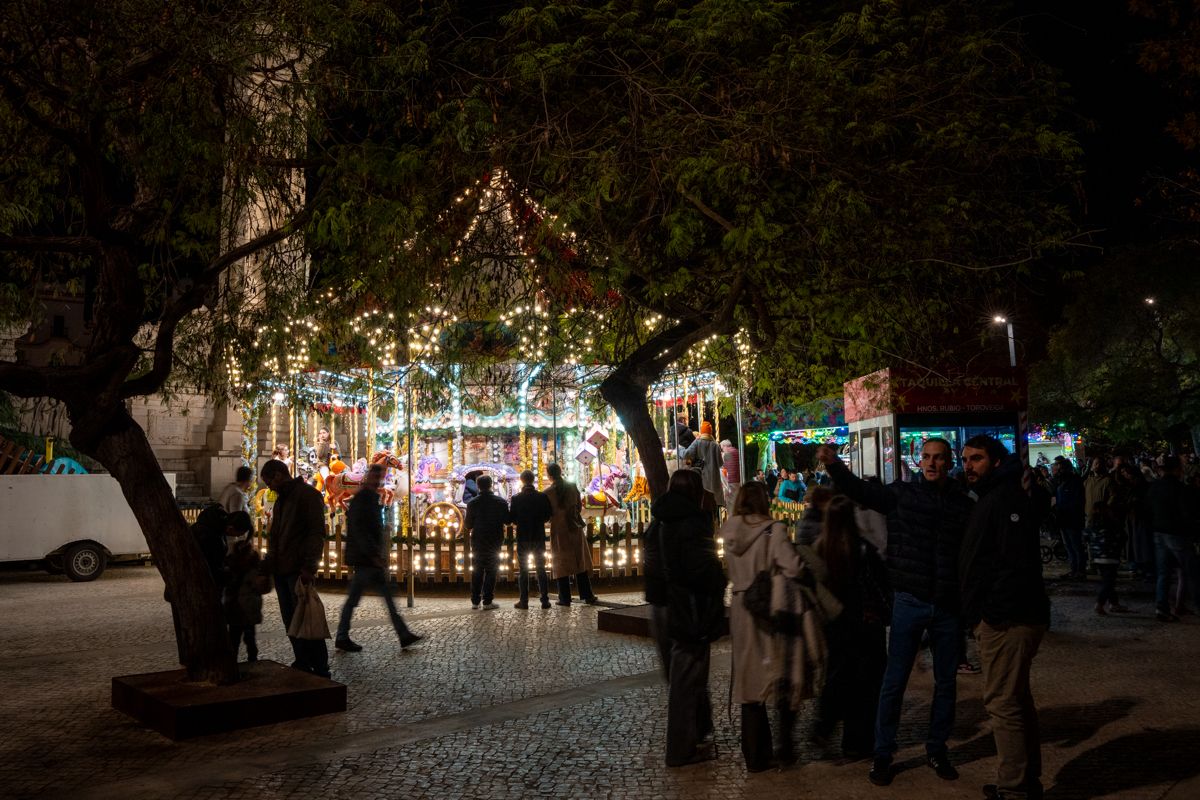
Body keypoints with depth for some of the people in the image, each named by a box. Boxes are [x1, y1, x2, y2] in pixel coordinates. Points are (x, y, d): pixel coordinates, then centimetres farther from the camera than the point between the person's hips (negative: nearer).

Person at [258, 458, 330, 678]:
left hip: (298, 571, -9)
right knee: (291, 623, 10)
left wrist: (309, 567, -22)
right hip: (281, 570, 9)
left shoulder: (308, 495, -7)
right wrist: (266, 566, 15)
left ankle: (320, 670, -1)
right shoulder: (281, 500, 21)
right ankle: (302, 665, 17)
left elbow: (317, 533, -15)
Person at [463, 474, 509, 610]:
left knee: (477, 572, 11)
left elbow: (468, 525, -3)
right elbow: (507, 521, -4)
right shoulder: (500, 502, -8)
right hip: (494, 541, -2)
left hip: (477, 542, 2)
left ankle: (475, 601, 13)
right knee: (491, 571, 2)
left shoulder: (472, 503, -6)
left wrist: (466, 529, 20)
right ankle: (487, 602, -3)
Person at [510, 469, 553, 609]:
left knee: (524, 571, 7)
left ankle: (524, 601, 6)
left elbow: (512, 518, -7)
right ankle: (545, 600, 7)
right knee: (541, 570, 8)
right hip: (539, 537, 1)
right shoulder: (542, 497, -7)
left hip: (523, 538, -1)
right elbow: (547, 517, -2)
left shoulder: (516, 499, -10)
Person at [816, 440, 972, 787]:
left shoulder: (964, 504, 1)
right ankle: (882, 755, 19)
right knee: (894, 682, 5)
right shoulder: (902, 494, -1)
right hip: (909, 603, -2)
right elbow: (860, 489, -8)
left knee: (946, 682, 14)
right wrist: (833, 464, -27)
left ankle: (937, 750, 33)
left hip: (948, 606, 2)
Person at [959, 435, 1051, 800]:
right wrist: (977, 611, 17)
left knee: (1003, 702, -5)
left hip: (1006, 619, -11)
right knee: (1017, 699, 18)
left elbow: (1017, 563, -25)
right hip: (1008, 616, 11)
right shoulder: (991, 498, 17)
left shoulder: (1006, 498, -16)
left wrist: (992, 613, -23)